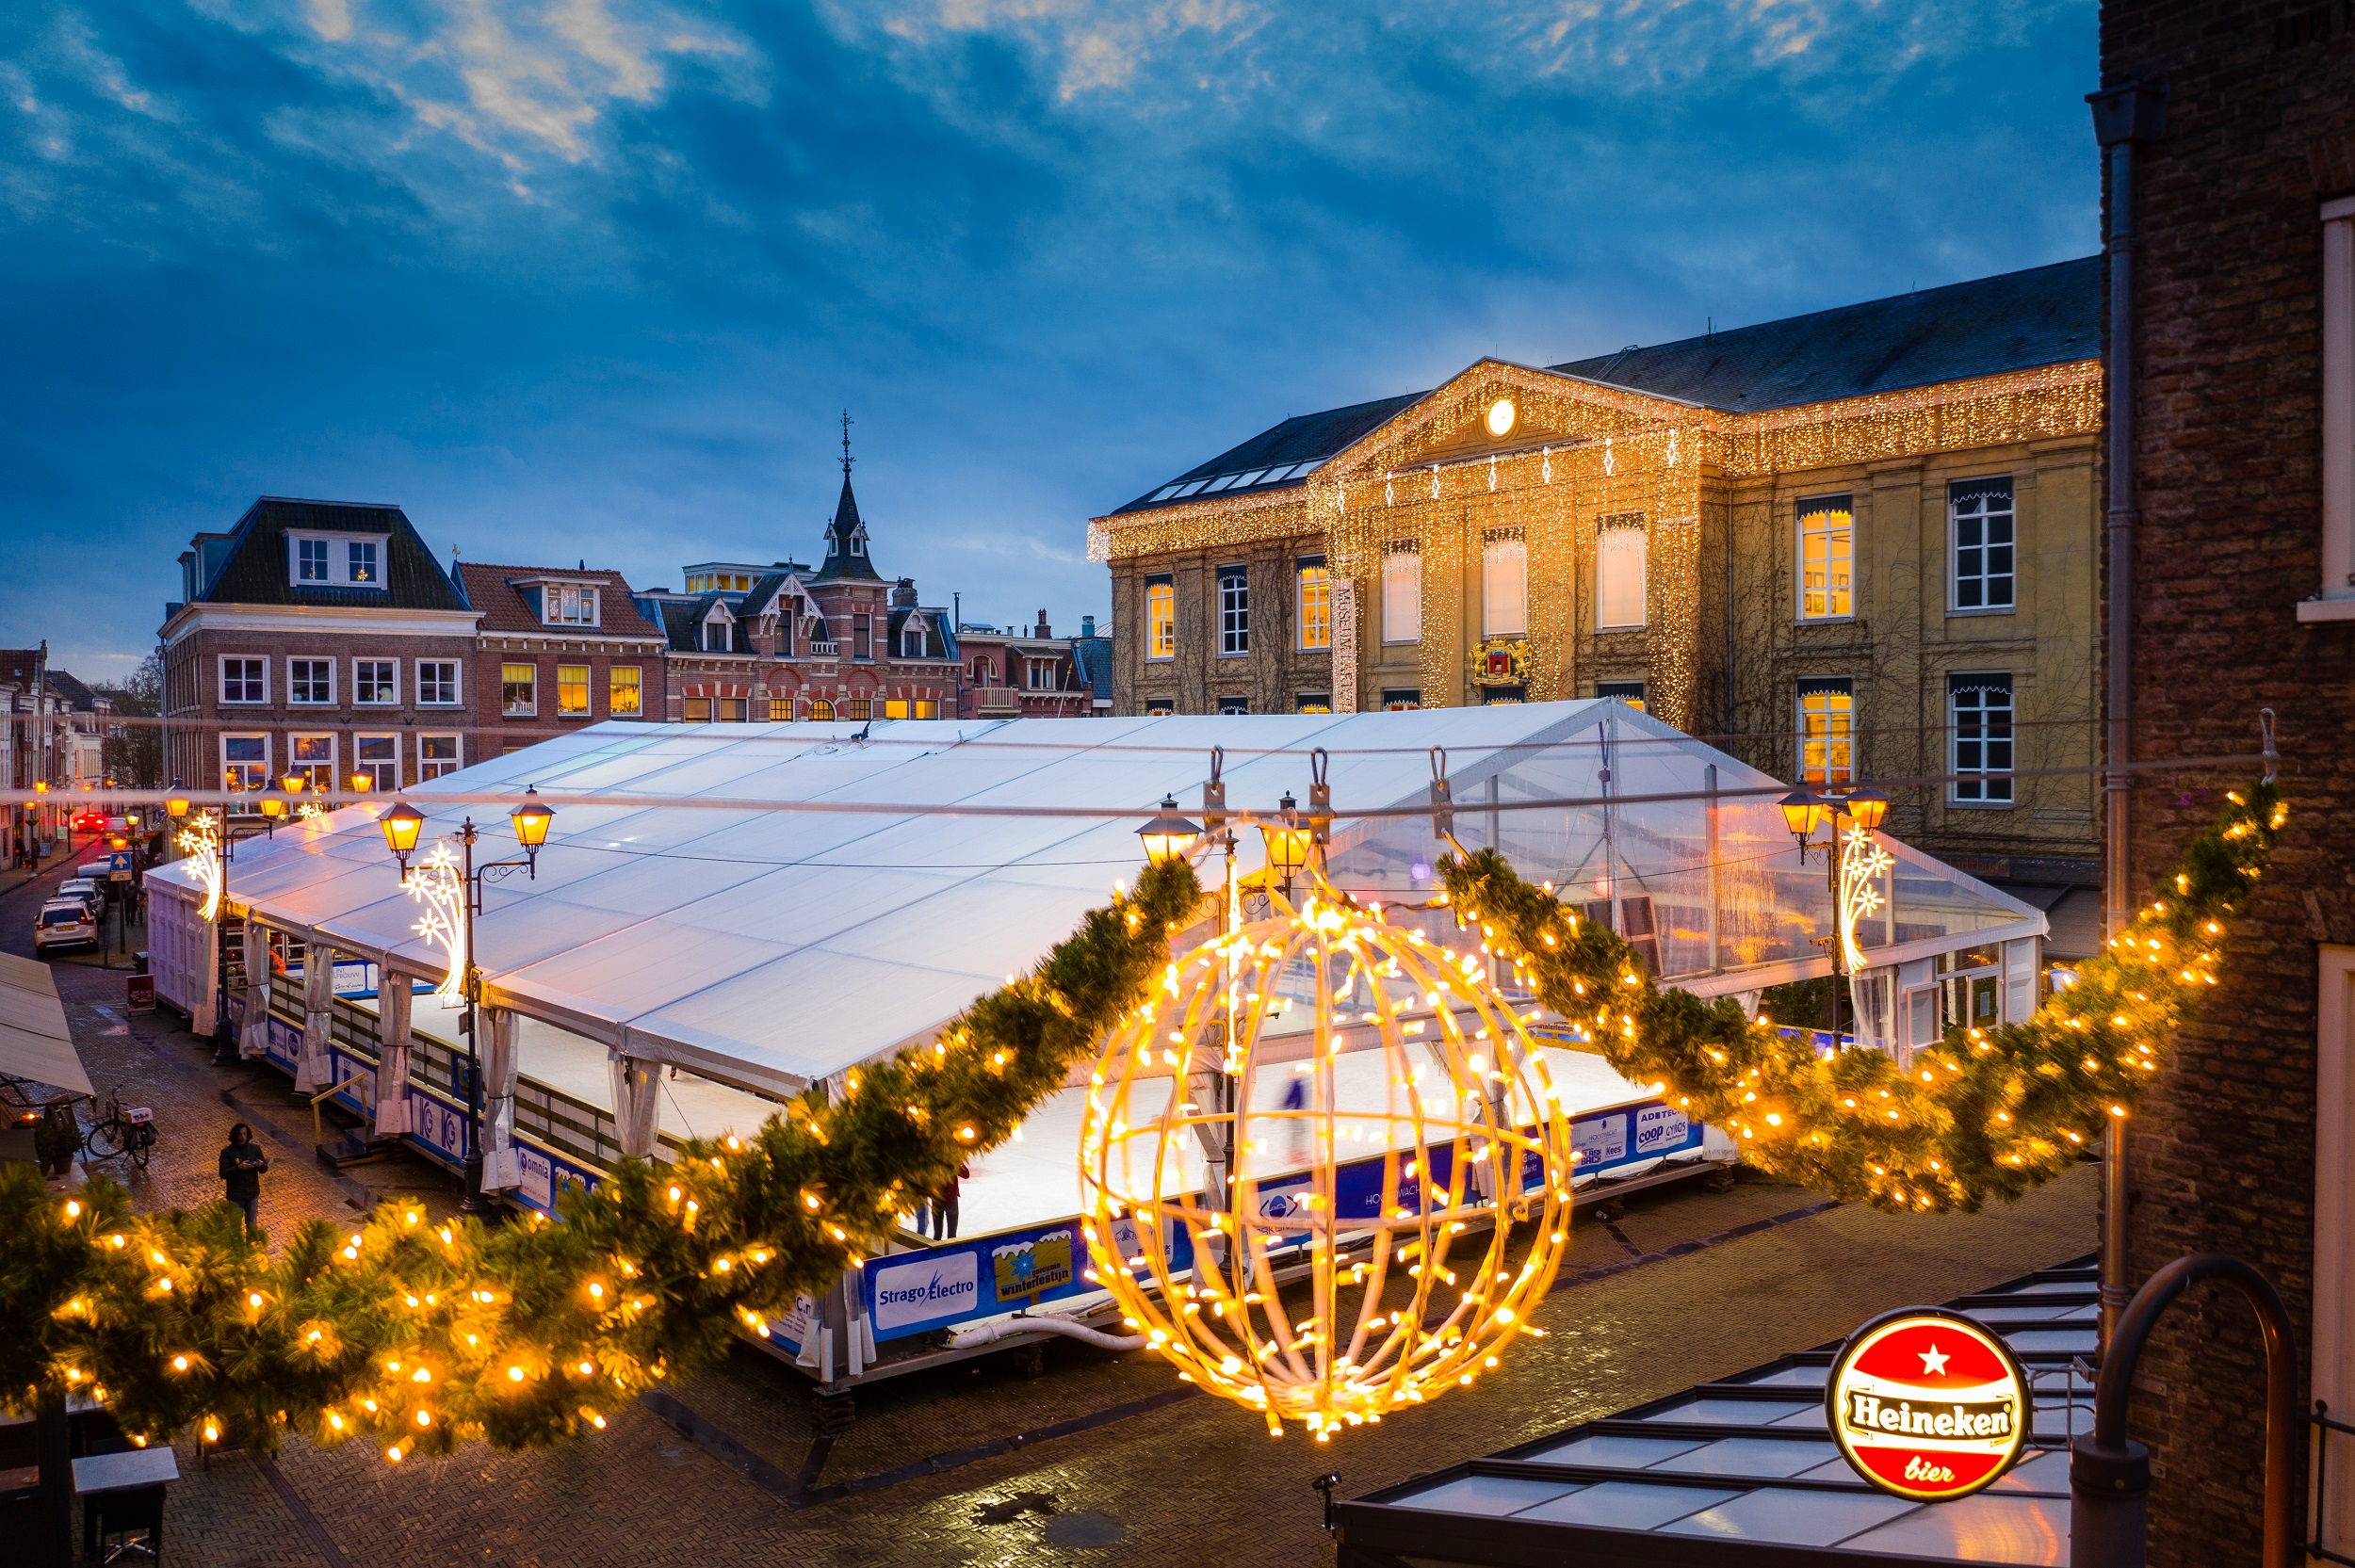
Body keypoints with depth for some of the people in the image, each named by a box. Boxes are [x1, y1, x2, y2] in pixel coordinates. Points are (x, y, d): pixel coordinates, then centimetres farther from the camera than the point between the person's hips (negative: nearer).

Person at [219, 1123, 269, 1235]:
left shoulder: (255, 1148, -1)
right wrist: (238, 1168, -31)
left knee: (252, 1225, 12)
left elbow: (264, 1170, 4)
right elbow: (223, 1174, -16)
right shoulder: (227, 1152, -10)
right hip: (236, 1195, -2)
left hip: (253, 1193, 2)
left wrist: (261, 1165, -19)